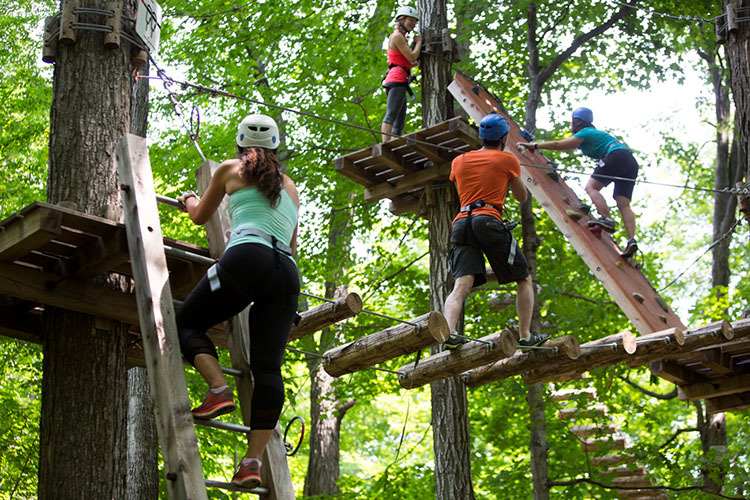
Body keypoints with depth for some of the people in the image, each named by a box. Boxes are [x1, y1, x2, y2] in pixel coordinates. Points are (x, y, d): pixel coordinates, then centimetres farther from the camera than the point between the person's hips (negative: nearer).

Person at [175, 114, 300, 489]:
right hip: (287, 274, 4)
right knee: (268, 367, -3)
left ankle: (219, 389, -15)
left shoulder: (231, 170, 18)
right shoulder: (290, 187, 30)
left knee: (186, 322, 10)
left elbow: (200, 217, 33)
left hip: (247, 257, -4)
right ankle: (254, 461, -13)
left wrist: (189, 200, 53)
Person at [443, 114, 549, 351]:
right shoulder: (507, 160, 10)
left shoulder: (459, 161, 22)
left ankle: (449, 332, -36)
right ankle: (525, 337, 2)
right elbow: (522, 197, 23)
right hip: (489, 221, -4)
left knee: (461, 286, -12)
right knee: (524, 280, 10)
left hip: (462, 222, 4)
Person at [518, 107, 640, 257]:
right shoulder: (594, 133, 33)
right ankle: (632, 240, -18)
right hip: (631, 162, 9)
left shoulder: (585, 133, 6)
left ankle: (607, 219, -27)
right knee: (623, 204, -2)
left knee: (591, 187, -7)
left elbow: (558, 145, 0)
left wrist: (534, 145, 8)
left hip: (616, 156, -9)